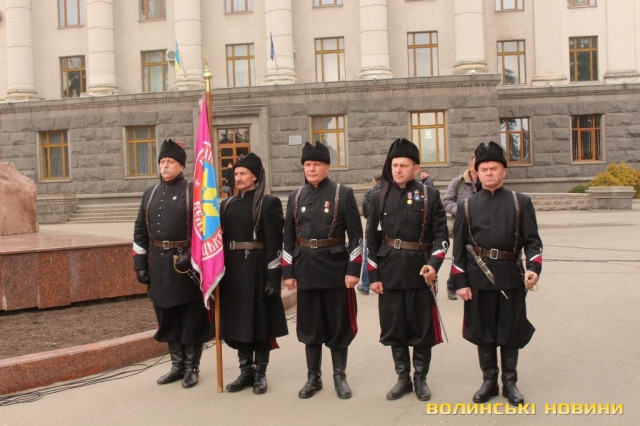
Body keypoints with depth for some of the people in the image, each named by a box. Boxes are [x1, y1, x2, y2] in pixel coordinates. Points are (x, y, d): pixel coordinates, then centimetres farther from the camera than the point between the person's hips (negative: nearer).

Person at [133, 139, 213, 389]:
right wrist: (140, 264, 7)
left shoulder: (194, 191, -5)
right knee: (167, 318, 13)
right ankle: (177, 365, 27)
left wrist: (192, 255, -20)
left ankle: (192, 368, 18)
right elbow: (140, 231, 12)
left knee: (191, 318, 4)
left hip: (187, 264, -5)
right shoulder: (150, 194, 11)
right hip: (159, 266, 5)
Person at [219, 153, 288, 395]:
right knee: (238, 321, 11)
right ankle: (246, 371, 23)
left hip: (258, 271, -6)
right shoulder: (227, 204, 11)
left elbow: (274, 243, -11)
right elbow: (221, 238, 12)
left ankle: (260, 373, 16)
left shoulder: (269, 203, -6)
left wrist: (273, 277, -16)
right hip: (233, 272, 6)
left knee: (260, 321, 4)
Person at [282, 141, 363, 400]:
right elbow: (288, 237, 9)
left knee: (338, 325, 6)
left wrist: (353, 269, -12)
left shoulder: (343, 194, -3)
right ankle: (313, 378, 22)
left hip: (335, 268, -3)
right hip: (305, 269, 3)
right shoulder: (296, 197, 7)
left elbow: (356, 235, -5)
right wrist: (288, 272, 3)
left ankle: (340, 377, 21)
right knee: (309, 326, 10)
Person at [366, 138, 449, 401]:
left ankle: (420, 378, 25)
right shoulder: (380, 197, 4)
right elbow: (372, 239, 5)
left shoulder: (430, 195, -1)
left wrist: (434, 263, -18)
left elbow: (441, 235, -2)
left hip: (420, 272, -2)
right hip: (390, 273, 2)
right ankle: (403, 378, 25)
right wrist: (373, 275, 1)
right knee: (394, 328, 9)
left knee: (422, 328, 7)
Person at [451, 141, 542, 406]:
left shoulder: (521, 202, 3)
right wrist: (460, 282, -2)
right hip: (478, 279, 1)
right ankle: (489, 381, 24)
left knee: (511, 332, 8)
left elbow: (532, 241, 1)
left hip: (511, 277, 0)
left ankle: (510, 383, 24)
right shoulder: (466, 206, 4)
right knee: (482, 332, 9)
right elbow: (458, 248, 3)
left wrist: (534, 267, -16)